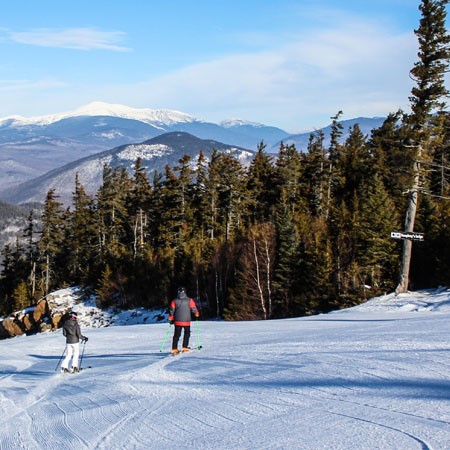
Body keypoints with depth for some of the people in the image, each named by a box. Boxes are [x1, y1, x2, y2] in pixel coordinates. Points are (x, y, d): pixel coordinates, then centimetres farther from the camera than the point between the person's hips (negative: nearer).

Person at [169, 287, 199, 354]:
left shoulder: (174, 301, -1)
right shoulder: (189, 300, -6)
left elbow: (171, 310, 0)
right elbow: (194, 309, -3)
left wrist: (171, 319, 12)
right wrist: (197, 314, 18)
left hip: (177, 321, 2)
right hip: (186, 321, -2)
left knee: (176, 335, 7)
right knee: (187, 334, 17)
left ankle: (174, 349, 1)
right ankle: (185, 347, 12)